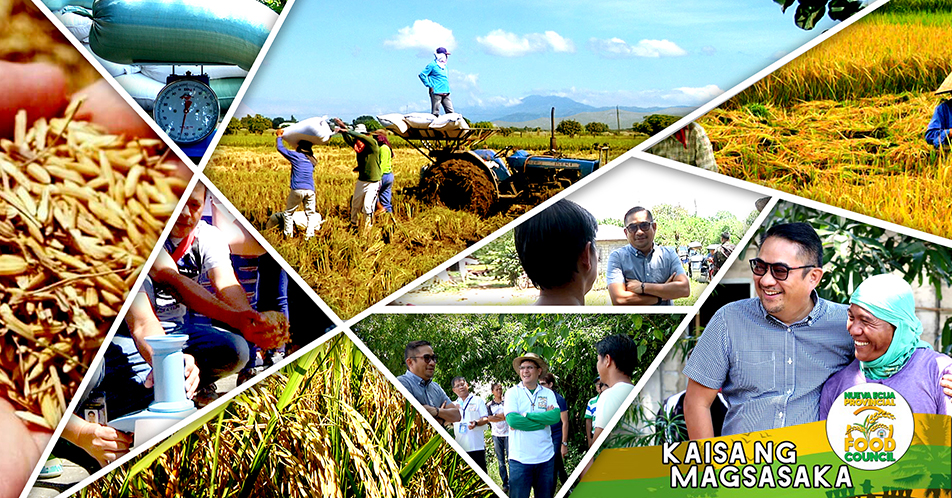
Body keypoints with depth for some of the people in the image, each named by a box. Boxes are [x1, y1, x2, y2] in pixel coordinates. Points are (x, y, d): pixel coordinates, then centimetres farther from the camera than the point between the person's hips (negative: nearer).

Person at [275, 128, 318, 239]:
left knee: (288, 212, 10)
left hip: (297, 189, -4)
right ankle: (309, 235, 2)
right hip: (310, 190, 4)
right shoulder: (312, 159, 14)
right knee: (310, 213, 10)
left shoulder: (295, 155, 0)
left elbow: (280, 148, 8)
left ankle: (288, 235, 8)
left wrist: (279, 136, 24)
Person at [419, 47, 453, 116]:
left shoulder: (444, 66, 19)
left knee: (450, 112, 2)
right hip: (436, 92, -8)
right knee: (435, 113, -6)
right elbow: (422, 75, -9)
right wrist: (430, 86, -10)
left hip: (446, 93, 8)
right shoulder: (432, 65, -5)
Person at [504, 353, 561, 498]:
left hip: (546, 457, 3)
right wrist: (544, 420, -11)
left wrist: (525, 415, -15)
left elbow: (556, 416, -11)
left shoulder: (548, 393, 7)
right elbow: (512, 420, -16)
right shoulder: (512, 392, 0)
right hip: (520, 458, -3)